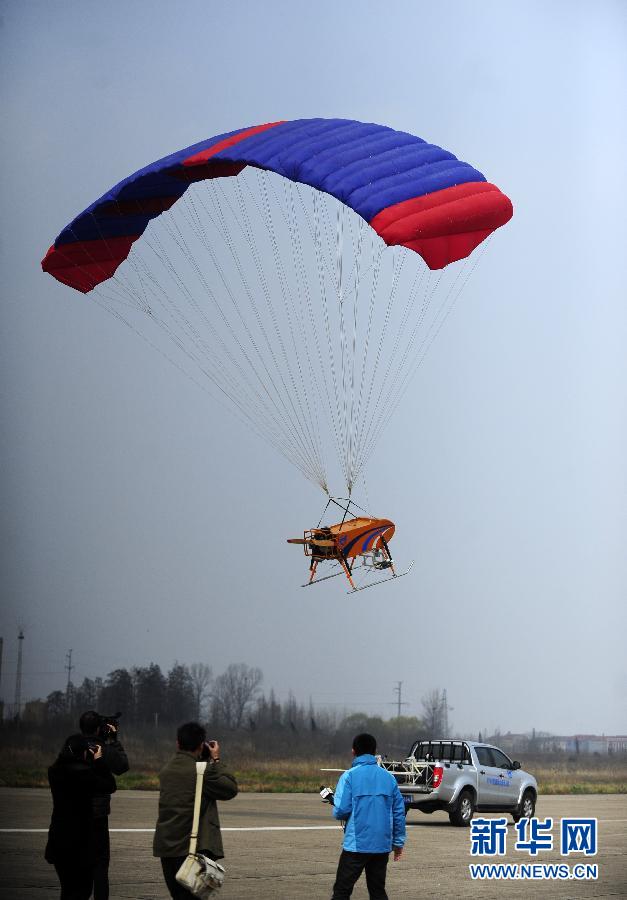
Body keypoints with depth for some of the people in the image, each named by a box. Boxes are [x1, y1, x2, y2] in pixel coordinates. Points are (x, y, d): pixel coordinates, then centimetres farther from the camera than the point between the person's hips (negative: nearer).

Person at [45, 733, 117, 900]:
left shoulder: (55, 771, 1)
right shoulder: (81, 772, -21)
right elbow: (110, 786, -11)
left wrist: (93, 761, 11)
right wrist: (99, 760, -5)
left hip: (59, 838, 7)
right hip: (81, 839, -7)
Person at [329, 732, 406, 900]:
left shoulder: (349, 776, -6)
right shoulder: (388, 777, 6)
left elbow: (341, 810, -14)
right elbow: (399, 812, 6)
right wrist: (398, 841, 14)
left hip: (356, 844, -4)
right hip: (382, 845, 4)